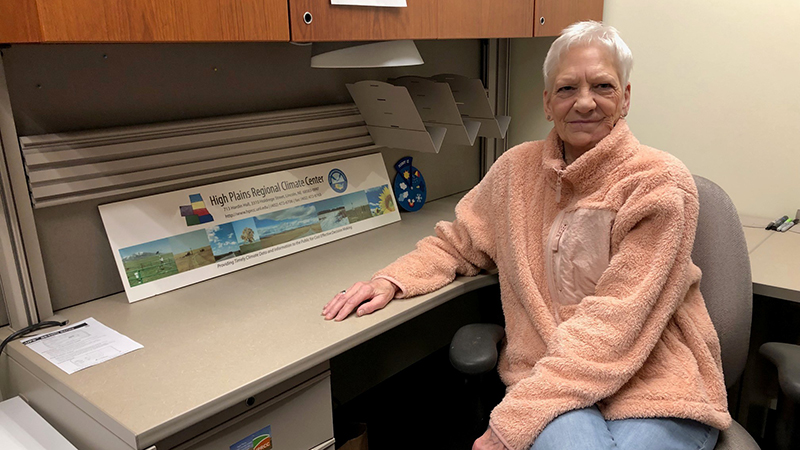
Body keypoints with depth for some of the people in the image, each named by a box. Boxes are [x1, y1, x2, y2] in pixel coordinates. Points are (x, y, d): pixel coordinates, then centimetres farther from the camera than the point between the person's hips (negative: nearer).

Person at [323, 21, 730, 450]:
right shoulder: (517, 169, 5)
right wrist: (391, 281, -4)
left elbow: (614, 324, -16)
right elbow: (458, 242, 18)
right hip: (543, 376, 1)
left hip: (655, 385, -1)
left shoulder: (661, 184, -8)